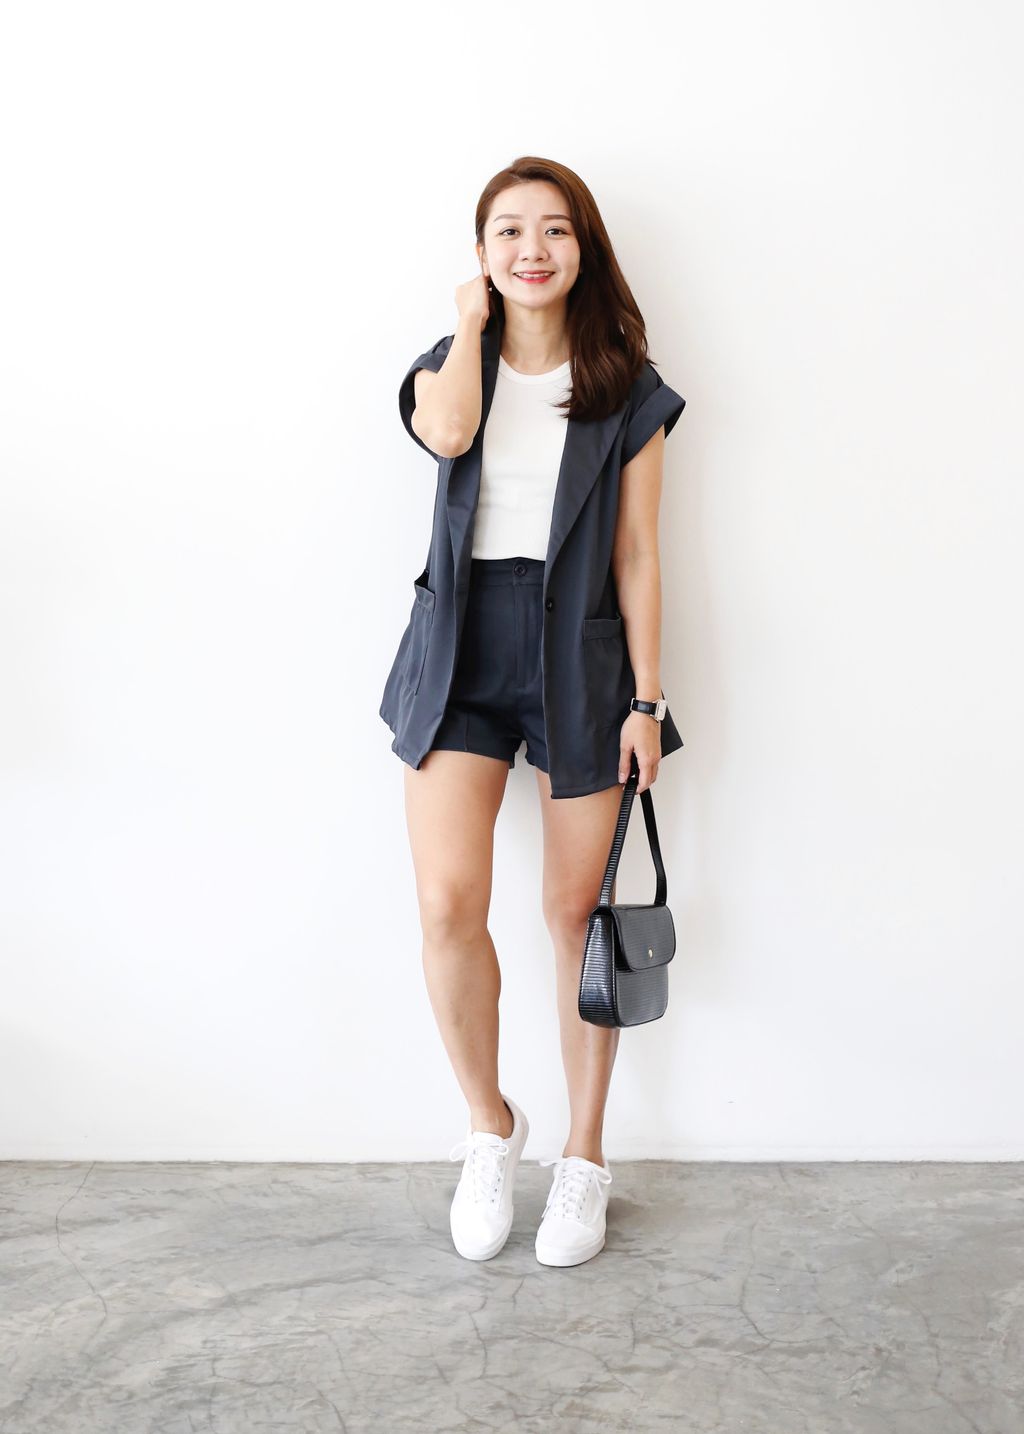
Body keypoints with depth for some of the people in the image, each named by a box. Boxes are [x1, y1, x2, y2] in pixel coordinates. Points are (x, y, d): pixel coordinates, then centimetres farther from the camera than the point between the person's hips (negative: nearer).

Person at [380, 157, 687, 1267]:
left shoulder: (626, 389, 7)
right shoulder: (448, 362, 11)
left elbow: (636, 558, 3)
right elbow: (447, 431, -16)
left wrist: (646, 698, -2)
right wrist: (472, 323, 0)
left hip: (579, 654, 0)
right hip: (461, 645, 1)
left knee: (575, 915, 4)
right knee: (448, 905, -13)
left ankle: (584, 1159, 22)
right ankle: (489, 1127, 13)